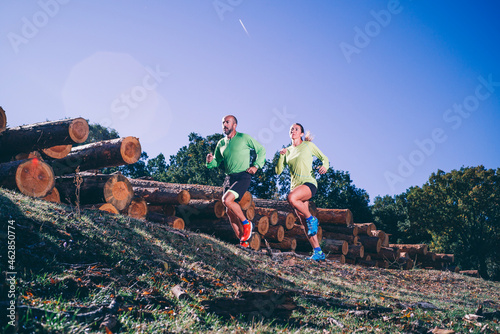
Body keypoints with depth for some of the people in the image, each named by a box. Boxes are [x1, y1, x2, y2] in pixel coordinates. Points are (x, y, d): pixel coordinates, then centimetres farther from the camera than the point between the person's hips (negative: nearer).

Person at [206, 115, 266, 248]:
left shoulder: (244, 138, 0)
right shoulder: (221, 143, 14)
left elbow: (261, 150, 7)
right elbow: (216, 162, 19)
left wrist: (256, 166, -5)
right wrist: (210, 161, -4)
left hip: (243, 177, -6)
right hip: (229, 177, 6)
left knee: (226, 199, -26)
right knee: (230, 211, 0)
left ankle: (246, 223, -6)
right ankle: (243, 242, 7)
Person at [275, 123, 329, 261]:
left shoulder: (308, 145, 6)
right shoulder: (288, 150, 16)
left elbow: (324, 158, 12)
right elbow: (278, 171, 12)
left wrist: (325, 166, -11)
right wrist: (281, 156, -2)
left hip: (309, 183, -5)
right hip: (295, 185, 5)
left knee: (291, 198, -36)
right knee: (304, 223, -2)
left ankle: (311, 219, -13)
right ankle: (318, 252, 1)